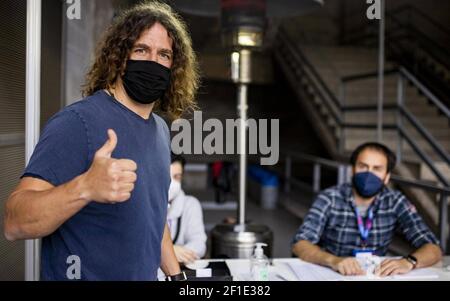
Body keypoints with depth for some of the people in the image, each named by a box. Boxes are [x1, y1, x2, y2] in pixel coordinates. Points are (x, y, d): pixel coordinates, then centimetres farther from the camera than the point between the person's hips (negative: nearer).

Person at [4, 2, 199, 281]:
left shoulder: (161, 129, 2)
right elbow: (15, 223, -27)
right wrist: (85, 187, -43)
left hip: (146, 276, 7)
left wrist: (175, 273, 9)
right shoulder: (77, 122, -21)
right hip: (83, 273, -6)